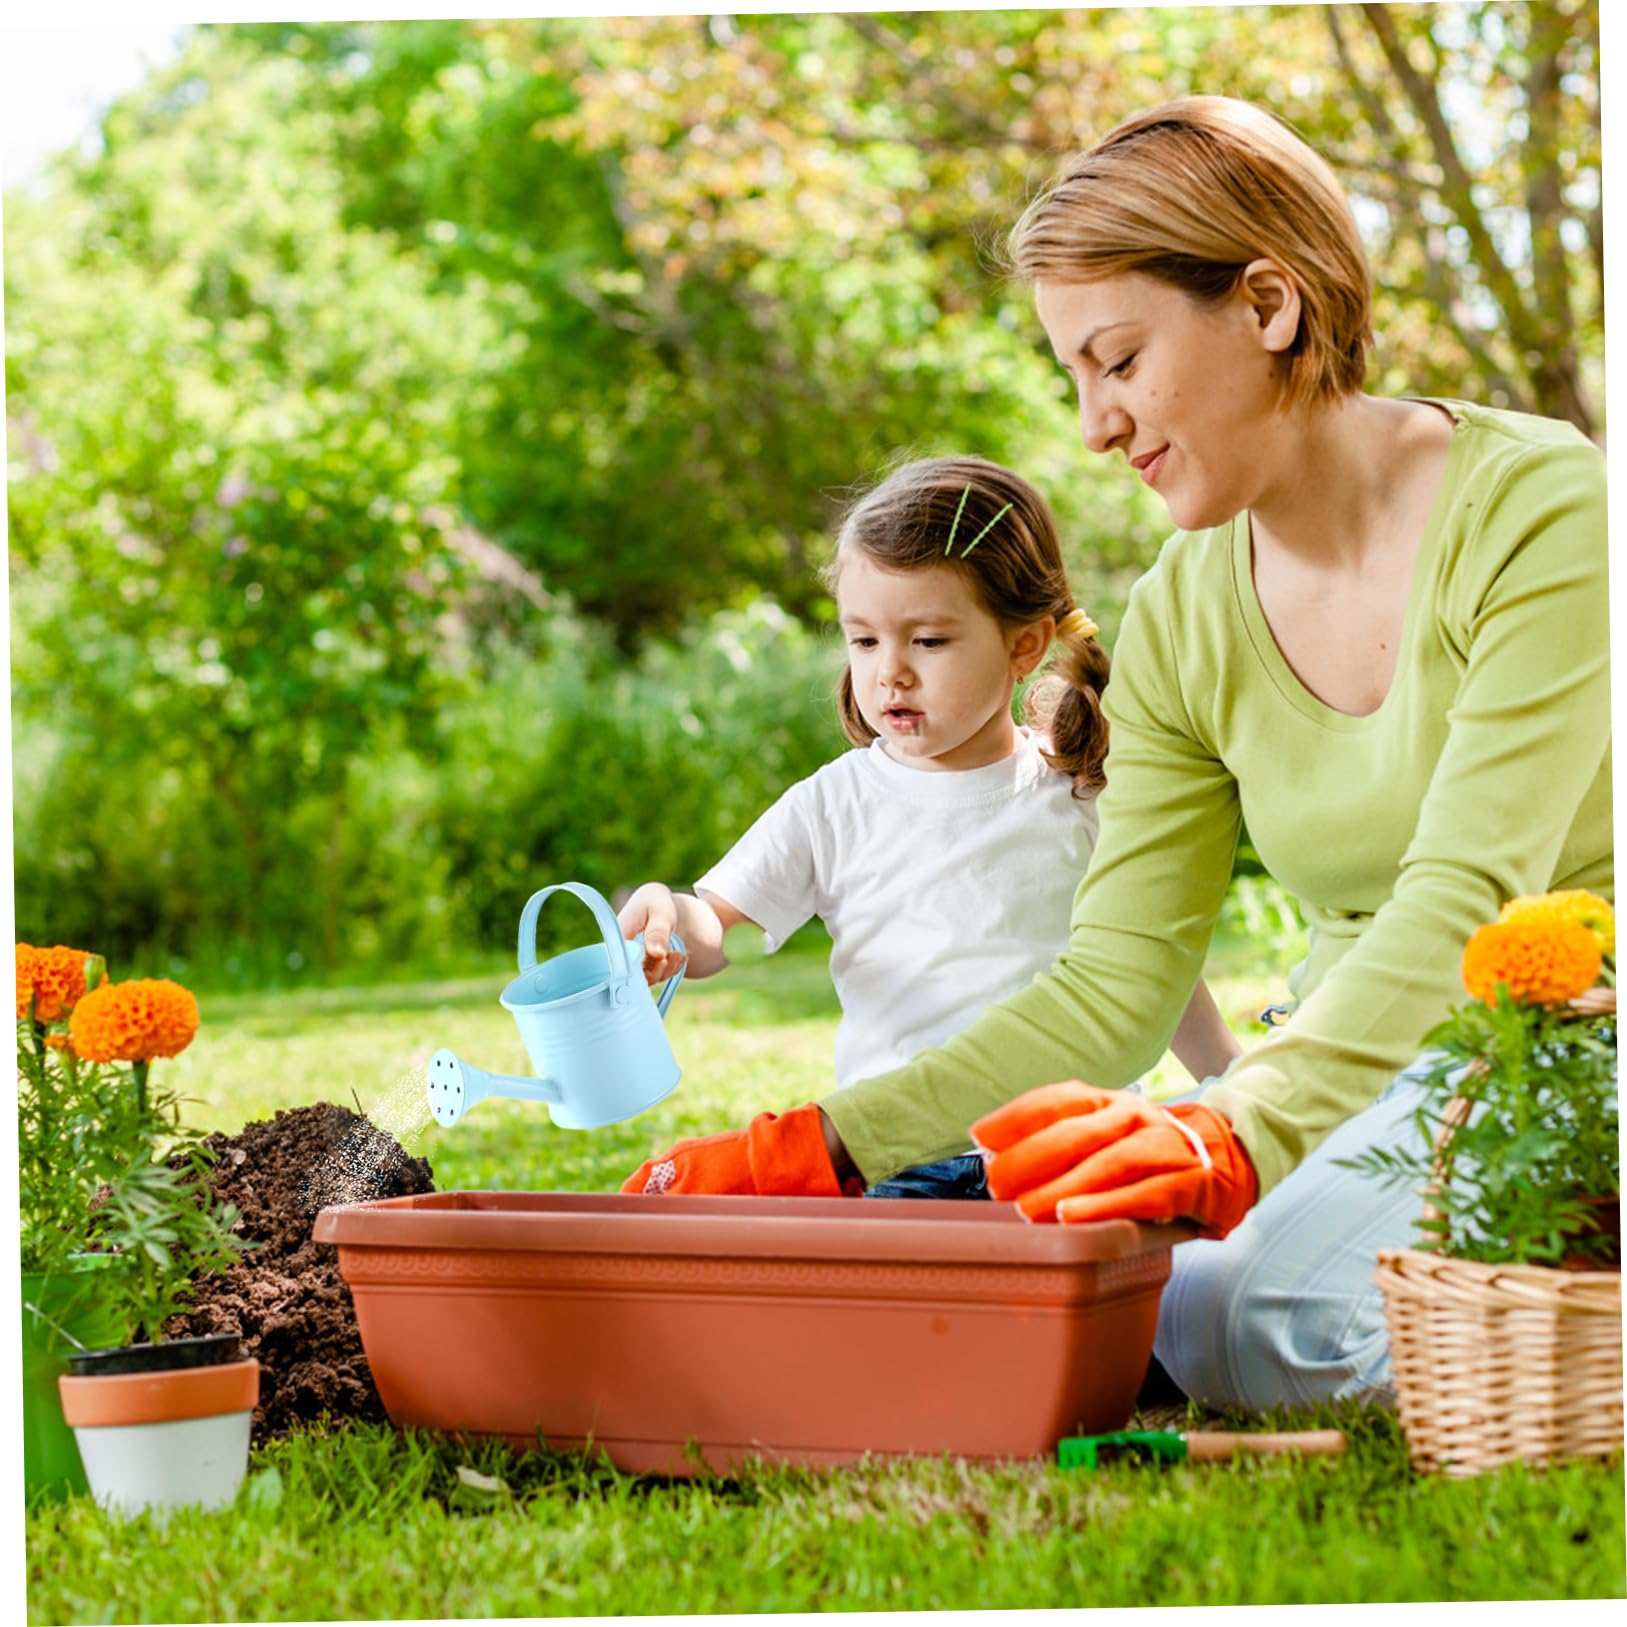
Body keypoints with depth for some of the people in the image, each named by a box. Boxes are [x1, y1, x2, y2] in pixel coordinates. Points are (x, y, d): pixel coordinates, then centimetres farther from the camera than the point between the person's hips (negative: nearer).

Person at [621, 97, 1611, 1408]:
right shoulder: (1181, 624, 4)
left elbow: (1460, 908, -25)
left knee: (1275, 1318, -34)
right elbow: (1111, 986, 0)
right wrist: (820, 1149, -12)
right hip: (1360, 1072, 5)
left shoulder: (1541, 511, -14)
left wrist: (1238, 1132, -41)